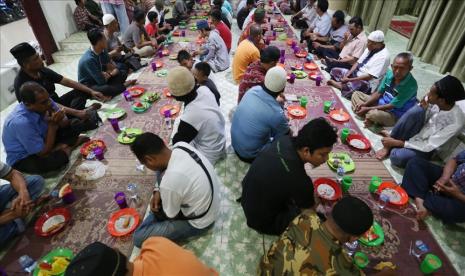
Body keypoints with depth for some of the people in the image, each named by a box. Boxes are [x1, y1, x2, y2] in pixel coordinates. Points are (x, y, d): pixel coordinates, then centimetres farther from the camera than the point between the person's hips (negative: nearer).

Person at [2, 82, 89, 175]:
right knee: (58, 158, -34)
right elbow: (43, 153, -30)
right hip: (23, 159, -6)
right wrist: (52, 125, -32)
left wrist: (58, 121, -30)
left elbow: (65, 123, -6)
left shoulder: (44, 101, -19)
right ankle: (67, 149, -4)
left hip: (43, 139, 6)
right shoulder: (21, 122, -37)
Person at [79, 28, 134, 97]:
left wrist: (109, 74, -21)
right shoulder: (89, 59, -29)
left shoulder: (102, 50, -6)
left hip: (98, 78, 8)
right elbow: (102, 81, -26)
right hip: (88, 86, -8)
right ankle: (123, 86, -10)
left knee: (122, 74, 0)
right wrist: (109, 74, -6)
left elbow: (115, 68, 0)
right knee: (106, 89, -36)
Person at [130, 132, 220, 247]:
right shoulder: (181, 145, -16)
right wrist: (158, 191, -4)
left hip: (199, 221, -7)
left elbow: (171, 216, -15)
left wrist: (155, 210, 5)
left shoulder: (169, 182, -36)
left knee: (139, 237, -7)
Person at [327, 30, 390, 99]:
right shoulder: (370, 49, 6)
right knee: (334, 71, 4)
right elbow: (358, 63, 8)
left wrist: (349, 80, -22)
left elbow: (369, 76, -23)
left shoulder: (383, 56, -19)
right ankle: (342, 84, -17)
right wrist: (347, 75, -8)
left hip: (367, 83, -9)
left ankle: (336, 83, -11)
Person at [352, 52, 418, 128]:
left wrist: (368, 109, -23)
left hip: (395, 115, -8)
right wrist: (365, 103, -12)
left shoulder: (411, 85, -27)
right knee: (356, 94, 2)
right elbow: (379, 93, 3)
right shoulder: (390, 73, -7)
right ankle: (369, 119, -15)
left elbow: (391, 106, -24)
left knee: (374, 113, -40)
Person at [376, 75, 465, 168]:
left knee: (397, 156, -37)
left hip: (426, 148, -5)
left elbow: (429, 146, -25)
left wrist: (397, 142, -26)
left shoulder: (456, 122, -27)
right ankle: (389, 145, -17)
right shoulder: (433, 100, -14)